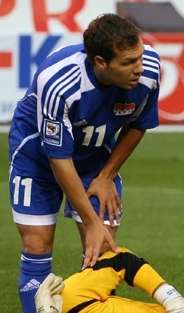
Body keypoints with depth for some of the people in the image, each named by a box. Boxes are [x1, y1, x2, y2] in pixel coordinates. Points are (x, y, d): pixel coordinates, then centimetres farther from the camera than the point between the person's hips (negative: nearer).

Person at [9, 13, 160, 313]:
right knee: (37, 247, -6)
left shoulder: (149, 69, -27)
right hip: (38, 151, -3)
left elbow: (137, 125, -4)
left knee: (103, 249, -5)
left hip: (97, 157, 3)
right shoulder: (57, 84, -39)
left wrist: (106, 176, -4)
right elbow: (60, 159, -27)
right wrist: (91, 223, -23)